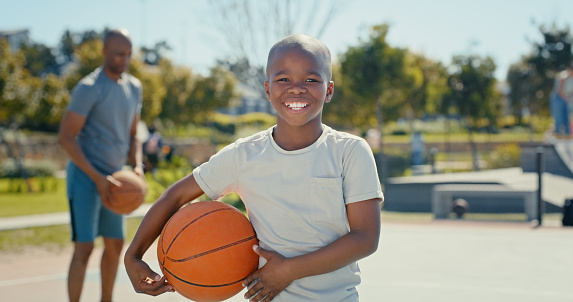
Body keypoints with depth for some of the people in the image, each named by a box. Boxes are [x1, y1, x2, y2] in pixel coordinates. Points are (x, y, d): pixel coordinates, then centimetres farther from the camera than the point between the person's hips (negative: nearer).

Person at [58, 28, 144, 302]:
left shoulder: (134, 87, 8)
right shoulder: (89, 88, -14)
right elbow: (66, 137, -16)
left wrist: (137, 166, -2)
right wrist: (98, 178, -22)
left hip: (113, 178, 7)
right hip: (86, 177, -7)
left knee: (115, 244, 13)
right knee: (84, 247, -10)